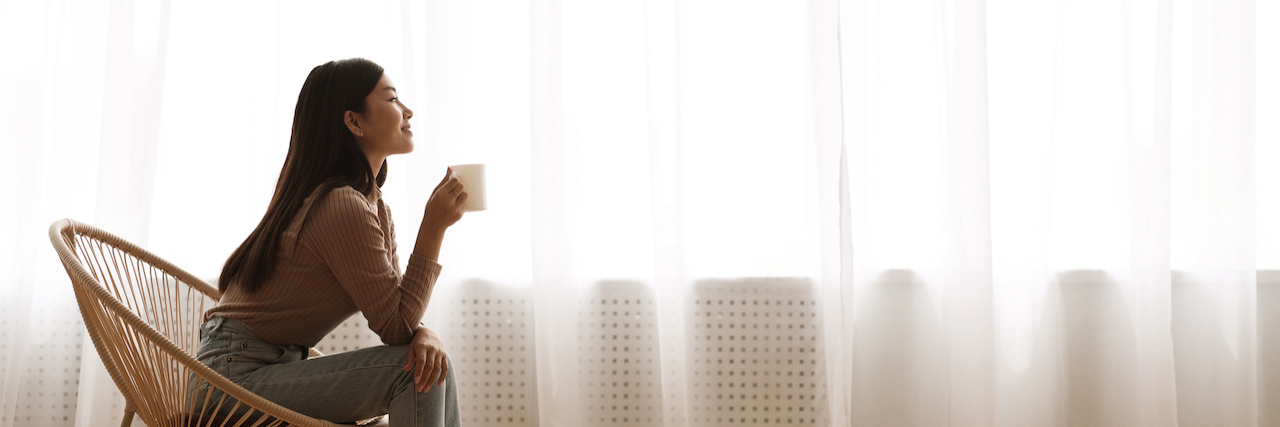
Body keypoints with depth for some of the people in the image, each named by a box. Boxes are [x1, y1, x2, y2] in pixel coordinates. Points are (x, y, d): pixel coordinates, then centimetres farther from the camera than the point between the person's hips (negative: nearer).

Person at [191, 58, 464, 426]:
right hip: (239, 377, -10)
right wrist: (434, 227, -20)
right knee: (411, 370, -19)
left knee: (431, 365, 1)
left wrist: (425, 333, -15)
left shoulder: (376, 208, 11)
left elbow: (396, 305, 7)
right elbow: (396, 326, -19)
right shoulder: (344, 208, -21)